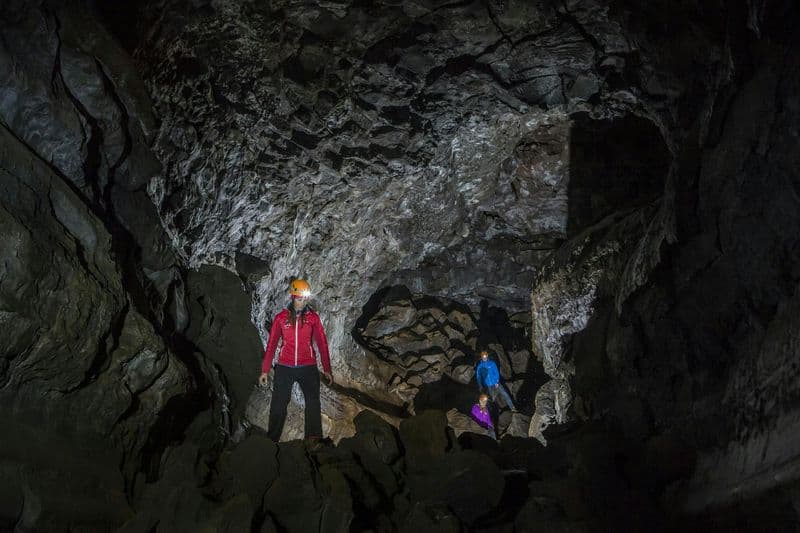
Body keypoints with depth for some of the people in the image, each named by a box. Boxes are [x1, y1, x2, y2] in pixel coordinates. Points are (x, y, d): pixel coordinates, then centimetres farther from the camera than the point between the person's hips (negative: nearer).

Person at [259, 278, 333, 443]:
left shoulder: (313, 317, 2)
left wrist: (327, 370, 2)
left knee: (313, 403, -6)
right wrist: (265, 370, 4)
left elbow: (322, 343, 4)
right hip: (284, 367, 0)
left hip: (308, 367, 0)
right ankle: (272, 440, 11)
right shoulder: (280, 318, 2)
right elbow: (271, 344, 6)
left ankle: (314, 439, 0)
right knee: (278, 404, 2)